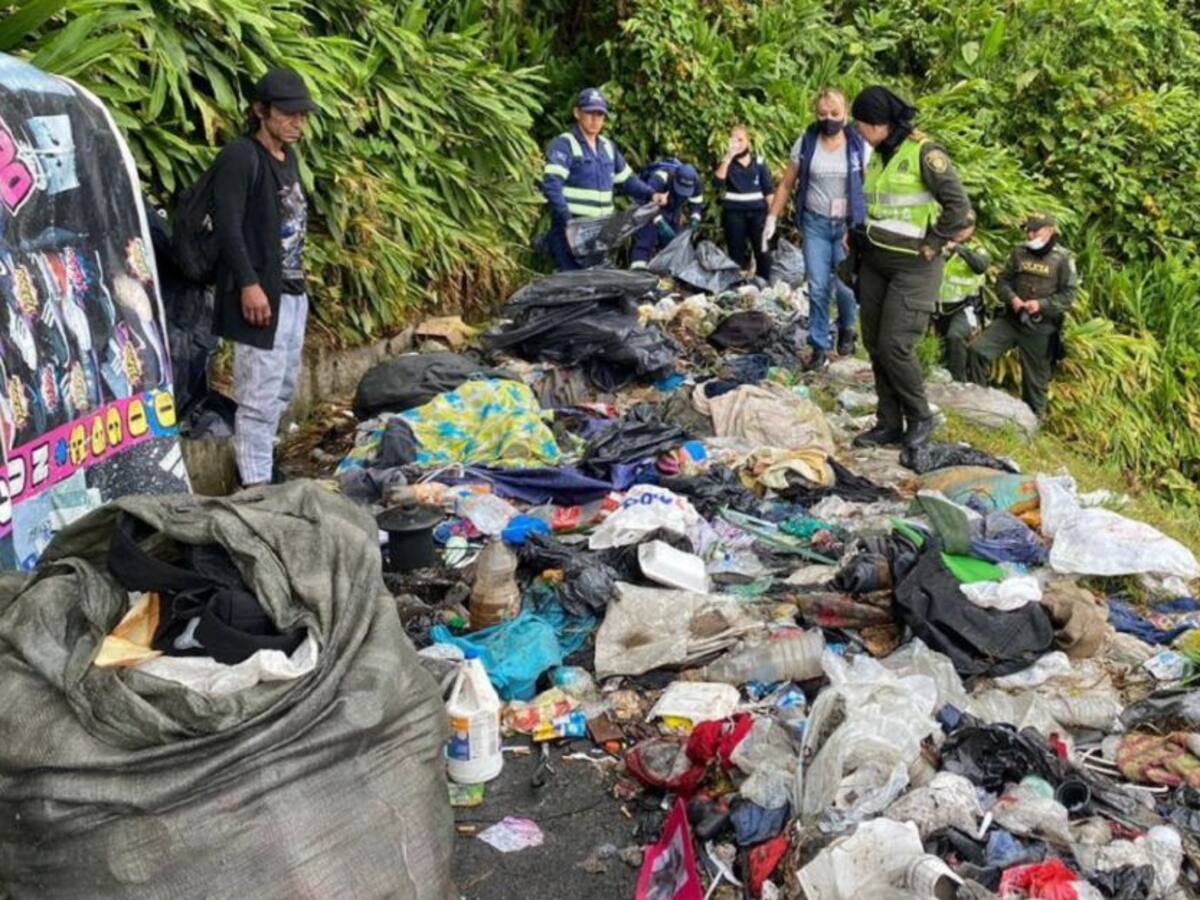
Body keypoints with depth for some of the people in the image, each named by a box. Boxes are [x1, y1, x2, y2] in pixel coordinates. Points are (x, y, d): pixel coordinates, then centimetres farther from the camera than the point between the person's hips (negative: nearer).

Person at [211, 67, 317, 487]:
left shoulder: (287, 156, 16)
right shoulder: (240, 157, -11)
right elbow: (227, 224, -18)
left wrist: (297, 279, 19)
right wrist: (248, 283, -24)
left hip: (292, 292, 9)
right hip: (260, 294, -9)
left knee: (282, 390, 15)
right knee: (260, 396, -7)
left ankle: (259, 465, 27)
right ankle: (255, 485, -1)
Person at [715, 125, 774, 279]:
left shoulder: (759, 162, 5)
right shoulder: (727, 162, 3)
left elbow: (769, 189, 7)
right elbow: (719, 181, -16)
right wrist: (728, 157, -20)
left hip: (757, 211, 0)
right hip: (734, 212, 0)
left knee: (762, 250, 0)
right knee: (737, 252, 6)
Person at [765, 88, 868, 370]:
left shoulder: (859, 146, -5)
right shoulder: (806, 143, 0)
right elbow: (786, 184, 6)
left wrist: (862, 228, -13)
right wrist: (772, 218, 1)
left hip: (848, 225, -1)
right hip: (816, 223, 1)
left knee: (845, 286, -4)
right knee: (817, 288, -1)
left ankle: (846, 329, 27)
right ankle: (819, 347, 10)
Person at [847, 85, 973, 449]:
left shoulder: (923, 153, -14)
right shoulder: (878, 155, 10)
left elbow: (959, 208, -17)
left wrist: (928, 246, -14)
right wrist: (861, 236, 14)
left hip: (912, 267, -8)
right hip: (875, 262, 8)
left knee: (895, 346, -9)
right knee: (874, 344, 7)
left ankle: (920, 418, 11)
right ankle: (889, 424, 18)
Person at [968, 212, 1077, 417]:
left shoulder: (1063, 258, -5)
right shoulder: (1018, 252, 5)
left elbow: (1069, 294, -7)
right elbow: (1002, 281, 8)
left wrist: (1041, 304, -20)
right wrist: (1012, 298, -12)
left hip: (1040, 327, -3)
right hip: (1010, 319, 3)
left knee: (1035, 377, 7)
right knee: (977, 349, -14)